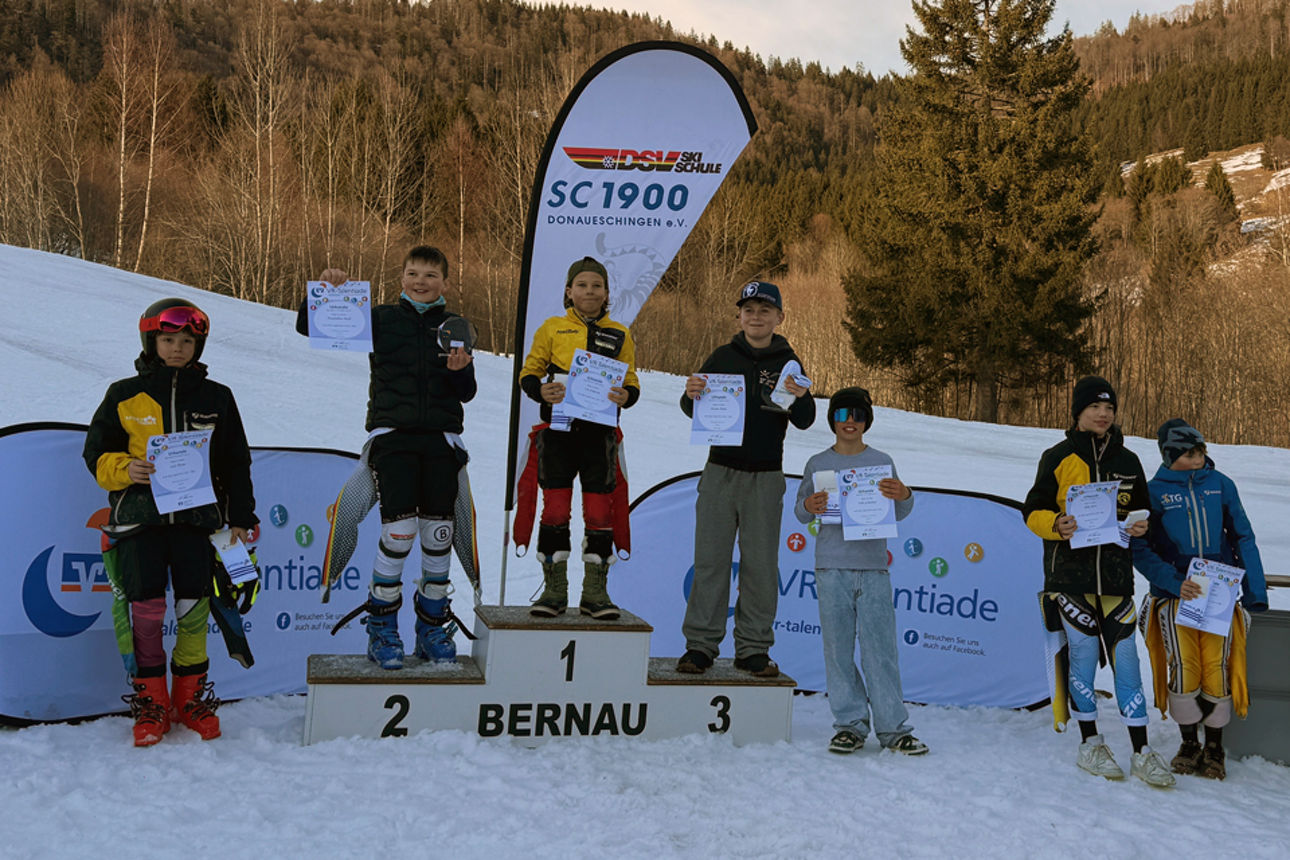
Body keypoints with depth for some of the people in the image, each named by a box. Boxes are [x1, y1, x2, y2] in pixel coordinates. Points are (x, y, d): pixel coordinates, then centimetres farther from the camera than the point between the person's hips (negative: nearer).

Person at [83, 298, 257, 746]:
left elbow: (235, 463, 15)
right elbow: (96, 452, 10)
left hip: (196, 513, 1)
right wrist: (125, 469, -11)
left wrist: (240, 518, 11)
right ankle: (150, 699, 7)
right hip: (139, 512, -1)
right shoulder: (124, 396, 7)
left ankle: (190, 695, 13)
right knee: (145, 605, -7)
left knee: (194, 603, -2)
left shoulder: (216, 398, 11)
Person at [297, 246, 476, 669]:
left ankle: (433, 627, 18)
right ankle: (381, 627, 2)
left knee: (438, 535, 1)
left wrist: (460, 371, -11)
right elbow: (309, 328, 7)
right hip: (393, 434, -2)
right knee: (400, 531, -15)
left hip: (440, 438, 2)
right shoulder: (381, 319, 7)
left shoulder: (455, 328, 12)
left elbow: (467, 393, 11)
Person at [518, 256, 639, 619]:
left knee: (600, 513, 0)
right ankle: (554, 589, 9)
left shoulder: (620, 336, 12)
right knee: (555, 509, -1)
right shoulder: (551, 329, 9)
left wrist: (626, 396, -10)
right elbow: (529, 372, 10)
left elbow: (632, 383, 13)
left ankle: (595, 592, 10)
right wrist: (540, 390, -12)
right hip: (559, 429, -1)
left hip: (600, 432, 1)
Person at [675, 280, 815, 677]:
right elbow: (693, 411, 4)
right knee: (710, 559, 1)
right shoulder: (724, 357, 5)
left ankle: (754, 648, 11)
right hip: (721, 471, 0)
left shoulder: (788, 363, 4)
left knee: (761, 565, 3)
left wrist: (800, 398, -25)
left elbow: (804, 422, -3)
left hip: (765, 479, 0)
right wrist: (691, 395, -19)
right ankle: (701, 644, 7)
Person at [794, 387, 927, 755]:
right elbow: (800, 510, 9)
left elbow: (899, 513, 7)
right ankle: (850, 724, 8)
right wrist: (808, 507, -14)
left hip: (874, 566, 0)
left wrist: (904, 497, -15)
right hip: (832, 568, 1)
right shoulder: (818, 464, 11)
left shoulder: (882, 462, 10)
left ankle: (893, 727, 2)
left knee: (880, 648, -3)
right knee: (838, 648, 0)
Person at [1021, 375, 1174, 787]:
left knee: (1125, 658, 0)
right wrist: (1057, 524, -17)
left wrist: (1141, 526, -1)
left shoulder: (1127, 461, 13)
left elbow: (1140, 510, 22)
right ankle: (1090, 744, 14)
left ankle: (1142, 752, 5)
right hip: (1070, 572, -2)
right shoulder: (1058, 458, 3)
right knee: (1083, 654, 1)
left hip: (1116, 574, 3)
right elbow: (1033, 510, 3)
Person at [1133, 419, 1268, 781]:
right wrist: (1174, 584, -15)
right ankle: (1190, 745, 12)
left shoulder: (1221, 485, 6)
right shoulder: (1153, 491, 0)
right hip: (1175, 594, -1)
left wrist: (1255, 592, 1)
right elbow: (1140, 550, -2)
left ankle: (1214, 749, 13)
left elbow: (1243, 538, 9)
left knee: (1217, 669, -5)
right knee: (1183, 669, -9)